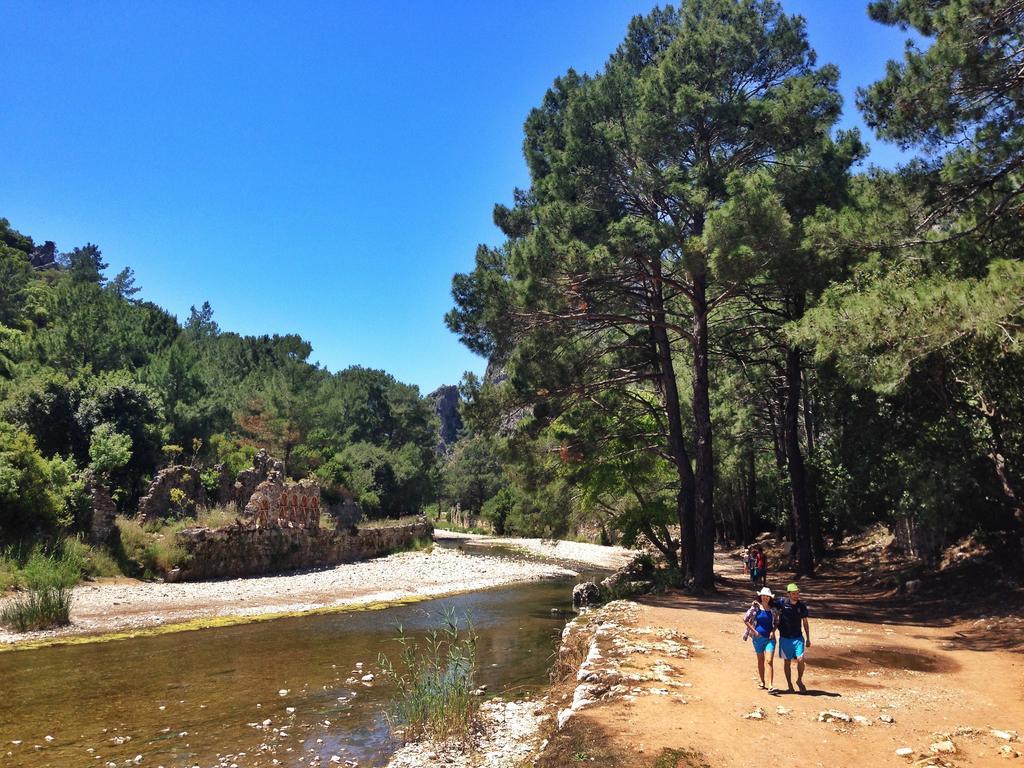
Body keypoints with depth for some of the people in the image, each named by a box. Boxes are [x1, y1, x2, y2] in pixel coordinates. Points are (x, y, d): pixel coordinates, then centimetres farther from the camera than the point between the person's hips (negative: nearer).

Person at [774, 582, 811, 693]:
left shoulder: (802, 606, -2)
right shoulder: (782, 602, -9)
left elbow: (805, 623, 8)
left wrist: (808, 639, 9)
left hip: (798, 638, 1)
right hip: (785, 638, -1)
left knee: (800, 660, -9)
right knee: (787, 662, 7)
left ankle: (799, 681, 17)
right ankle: (789, 684, 23)